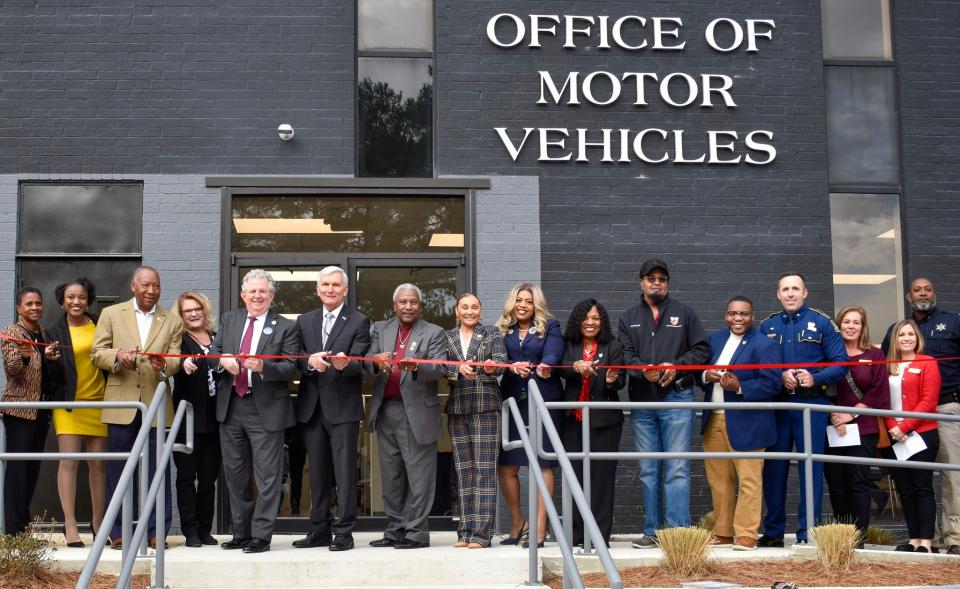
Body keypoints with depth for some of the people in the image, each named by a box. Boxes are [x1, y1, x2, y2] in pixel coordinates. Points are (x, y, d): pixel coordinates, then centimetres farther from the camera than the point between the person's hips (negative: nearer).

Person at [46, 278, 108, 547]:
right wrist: (51, 360, -18)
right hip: (68, 403, -2)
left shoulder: (100, 325, 7)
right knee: (69, 461, -9)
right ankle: (70, 525, -8)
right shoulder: (54, 331, 2)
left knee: (99, 463, 4)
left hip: (99, 402, 2)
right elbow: (52, 373, 1)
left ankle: (98, 523, 14)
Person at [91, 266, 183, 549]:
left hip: (156, 404, 0)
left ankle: (157, 530, 7)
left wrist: (164, 366, -19)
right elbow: (97, 353, 5)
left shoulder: (172, 322, 12)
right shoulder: (111, 314, 10)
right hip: (121, 404, 0)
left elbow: (175, 360, 4)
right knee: (118, 468, 3)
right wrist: (117, 356, -16)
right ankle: (118, 531, 11)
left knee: (158, 469, 0)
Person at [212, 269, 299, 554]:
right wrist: (222, 359, -11)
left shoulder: (285, 327, -1)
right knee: (235, 474, 12)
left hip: (265, 409, -5)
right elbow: (214, 351, 12)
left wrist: (263, 366, -23)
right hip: (231, 406, 5)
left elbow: (290, 368, -6)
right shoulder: (229, 319, 12)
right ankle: (241, 532, 24)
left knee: (267, 475, -2)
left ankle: (261, 535, 5)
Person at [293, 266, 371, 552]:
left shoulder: (359, 322, 0)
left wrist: (345, 364, -31)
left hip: (343, 407, -4)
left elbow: (360, 364, -9)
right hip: (311, 407, 5)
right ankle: (319, 530, 20)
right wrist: (309, 360, -17)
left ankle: (344, 532, 1)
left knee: (345, 471, -4)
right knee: (318, 472, 11)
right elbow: (296, 357, 4)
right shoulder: (304, 321, 13)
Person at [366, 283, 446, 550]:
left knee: (418, 476, -4)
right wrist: (376, 360, -22)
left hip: (416, 412, -5)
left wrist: (415, 366, -28)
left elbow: (440, 369, -9)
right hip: (385, 410, 5)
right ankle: (395, 530, 20)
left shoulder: (433, 333, 2)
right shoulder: (380, 329, 13)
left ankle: (416, 532, 2)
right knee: (391, 476, 11)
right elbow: (367, 361, 1)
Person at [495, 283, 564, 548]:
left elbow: (553, 353, -11)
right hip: (512, 401, 3)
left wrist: (545, 366, -33)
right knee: (506, 465, 3)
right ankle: (517, 521, 22)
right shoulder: (503, 330, 15)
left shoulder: (550, 327, 6)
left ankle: (539, 529, 1)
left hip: (543, 400, -3)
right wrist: (512, 366, -21)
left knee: (543, 464, -3)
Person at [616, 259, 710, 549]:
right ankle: (652, 531, 14)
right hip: (642, 402, 3)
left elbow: (702, 349, 4)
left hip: (676, 397, -3)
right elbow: (624, 355, 2)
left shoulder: (684, 313, 9)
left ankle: (678, 530, -8)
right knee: (648, 470, 7)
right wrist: (643, 370, -17)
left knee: (677, 468, -8)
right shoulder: (629, 318, 14)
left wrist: (676, 366, -11)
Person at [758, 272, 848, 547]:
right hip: (776, 404, 3)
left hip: (812, 403, -2)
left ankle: (808, 533, 5)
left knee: (811, 468, -1)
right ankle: (773, 532, 13)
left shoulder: (822, 323, 4)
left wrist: (815, 378, -16)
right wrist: (780, 376, -10)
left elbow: (840, 364, 0)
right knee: (774, 468, 4)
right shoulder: (767, 326, 12)